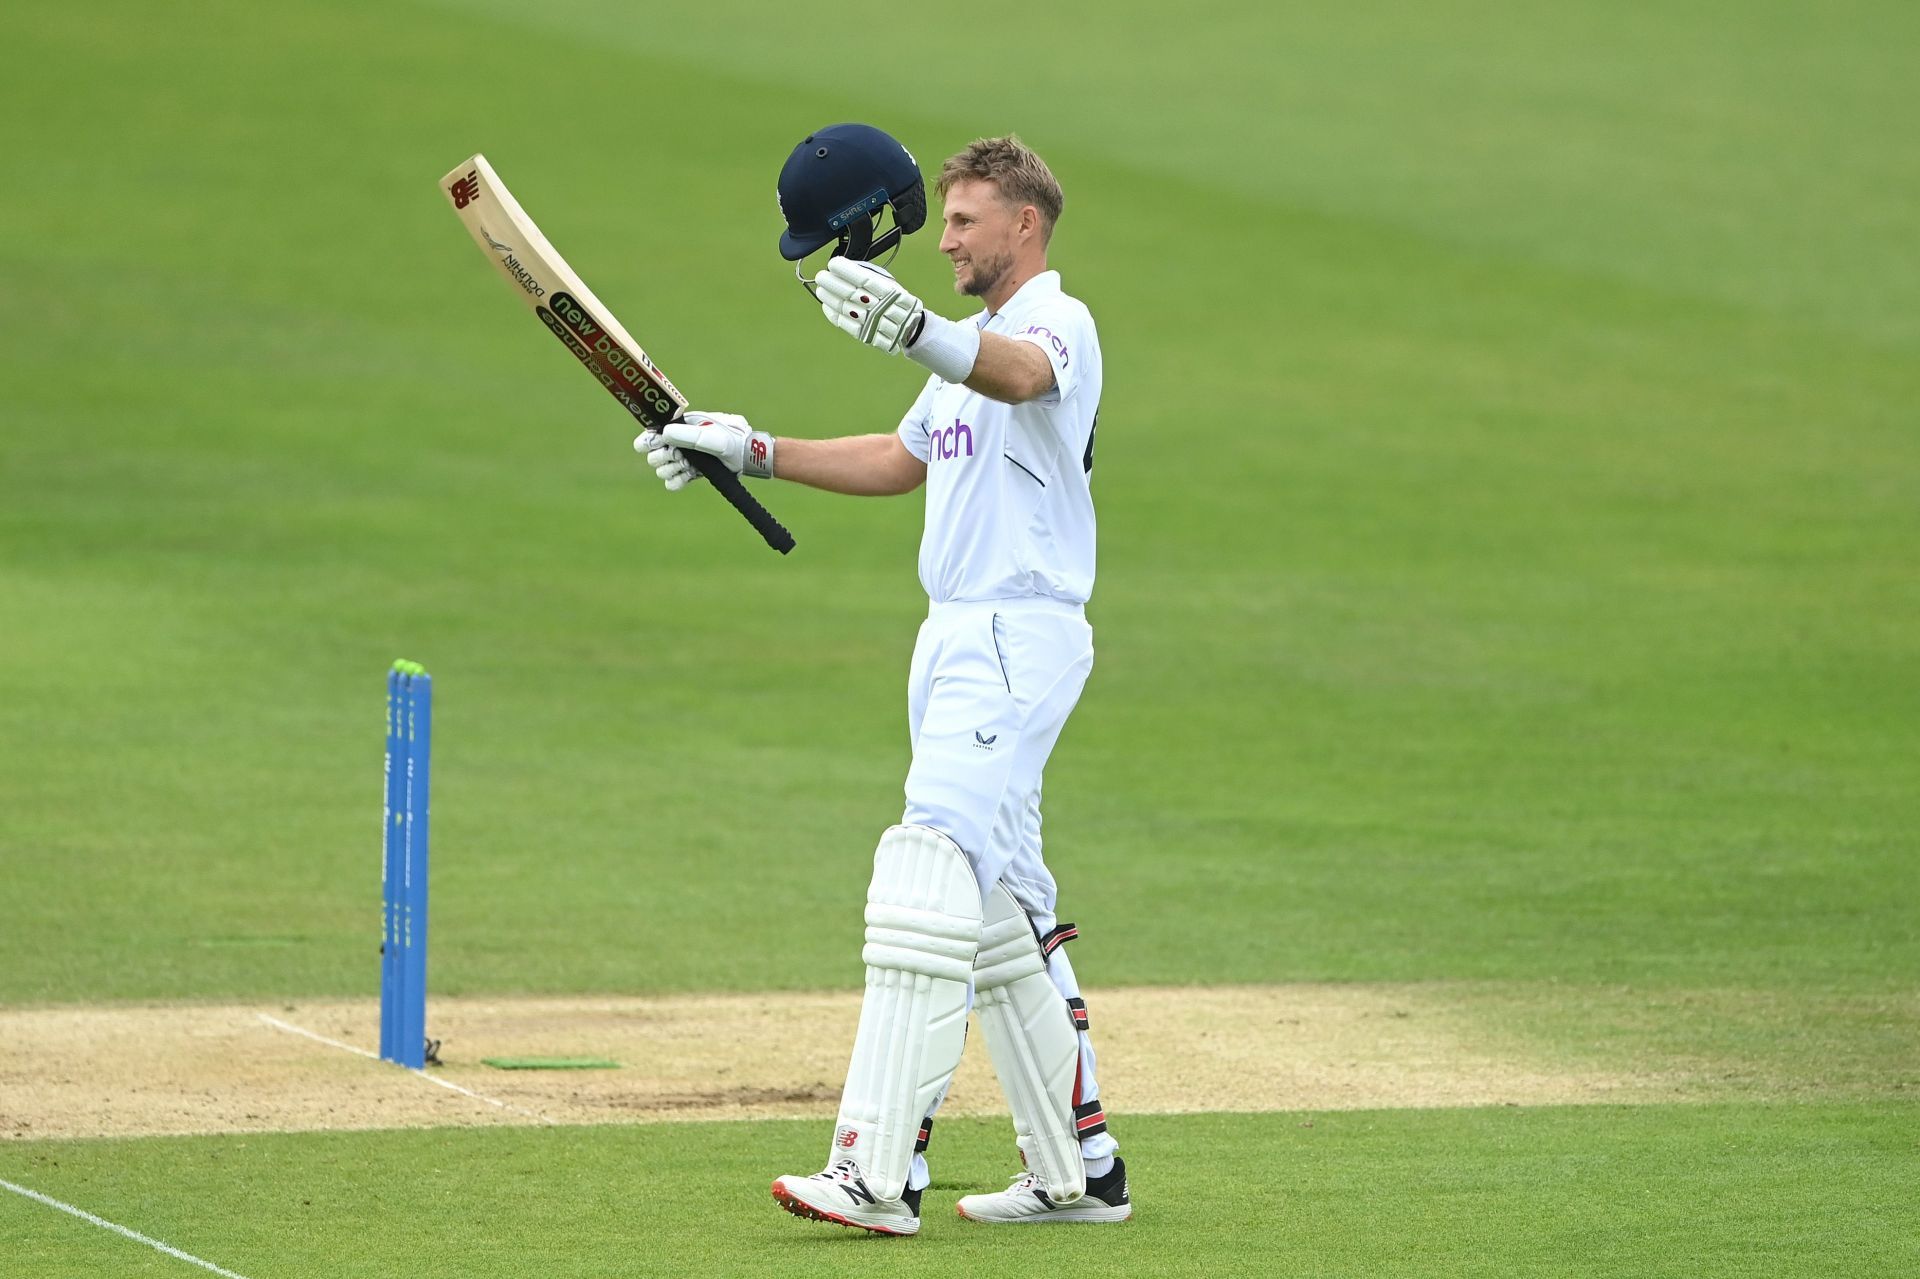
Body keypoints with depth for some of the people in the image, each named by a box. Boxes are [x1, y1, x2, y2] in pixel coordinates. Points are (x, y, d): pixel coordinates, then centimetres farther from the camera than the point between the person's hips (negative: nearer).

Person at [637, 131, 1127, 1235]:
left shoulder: (1058, 324, -12)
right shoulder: (971, 346, 21)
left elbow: (1021, 373, -37)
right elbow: (898, 462, 33)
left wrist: (918, 333, -57)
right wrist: (753, 450, 24)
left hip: (1020, 637, -11)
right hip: (960, 641, 11)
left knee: (932, 874, -19)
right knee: (1005, 906, 13)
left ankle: (881, 1171, -26)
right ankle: (1080, 1171, 18)